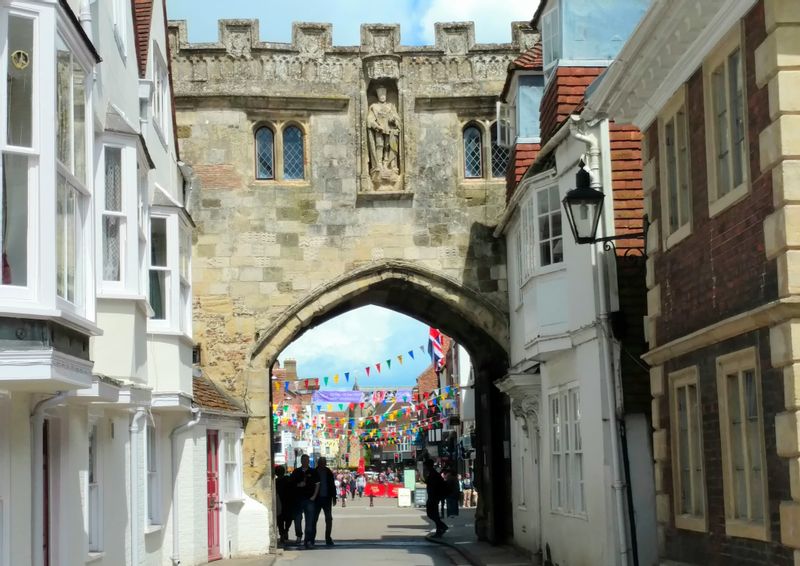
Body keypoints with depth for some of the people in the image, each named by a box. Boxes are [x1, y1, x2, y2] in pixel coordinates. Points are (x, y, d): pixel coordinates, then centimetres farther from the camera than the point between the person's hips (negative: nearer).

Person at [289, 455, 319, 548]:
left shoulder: (313, 472, 5)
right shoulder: (296, 472, 8)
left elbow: (317, 484, 6)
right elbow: (291, 483, 11)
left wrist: (314, 496, -5)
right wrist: (298, 485, -9)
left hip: (309, 499, -1)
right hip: (298, 499, 1)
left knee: (309, 521, -4)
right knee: (297, 519, 2)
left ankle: (308, 540, -1)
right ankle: (299, 536, 25)